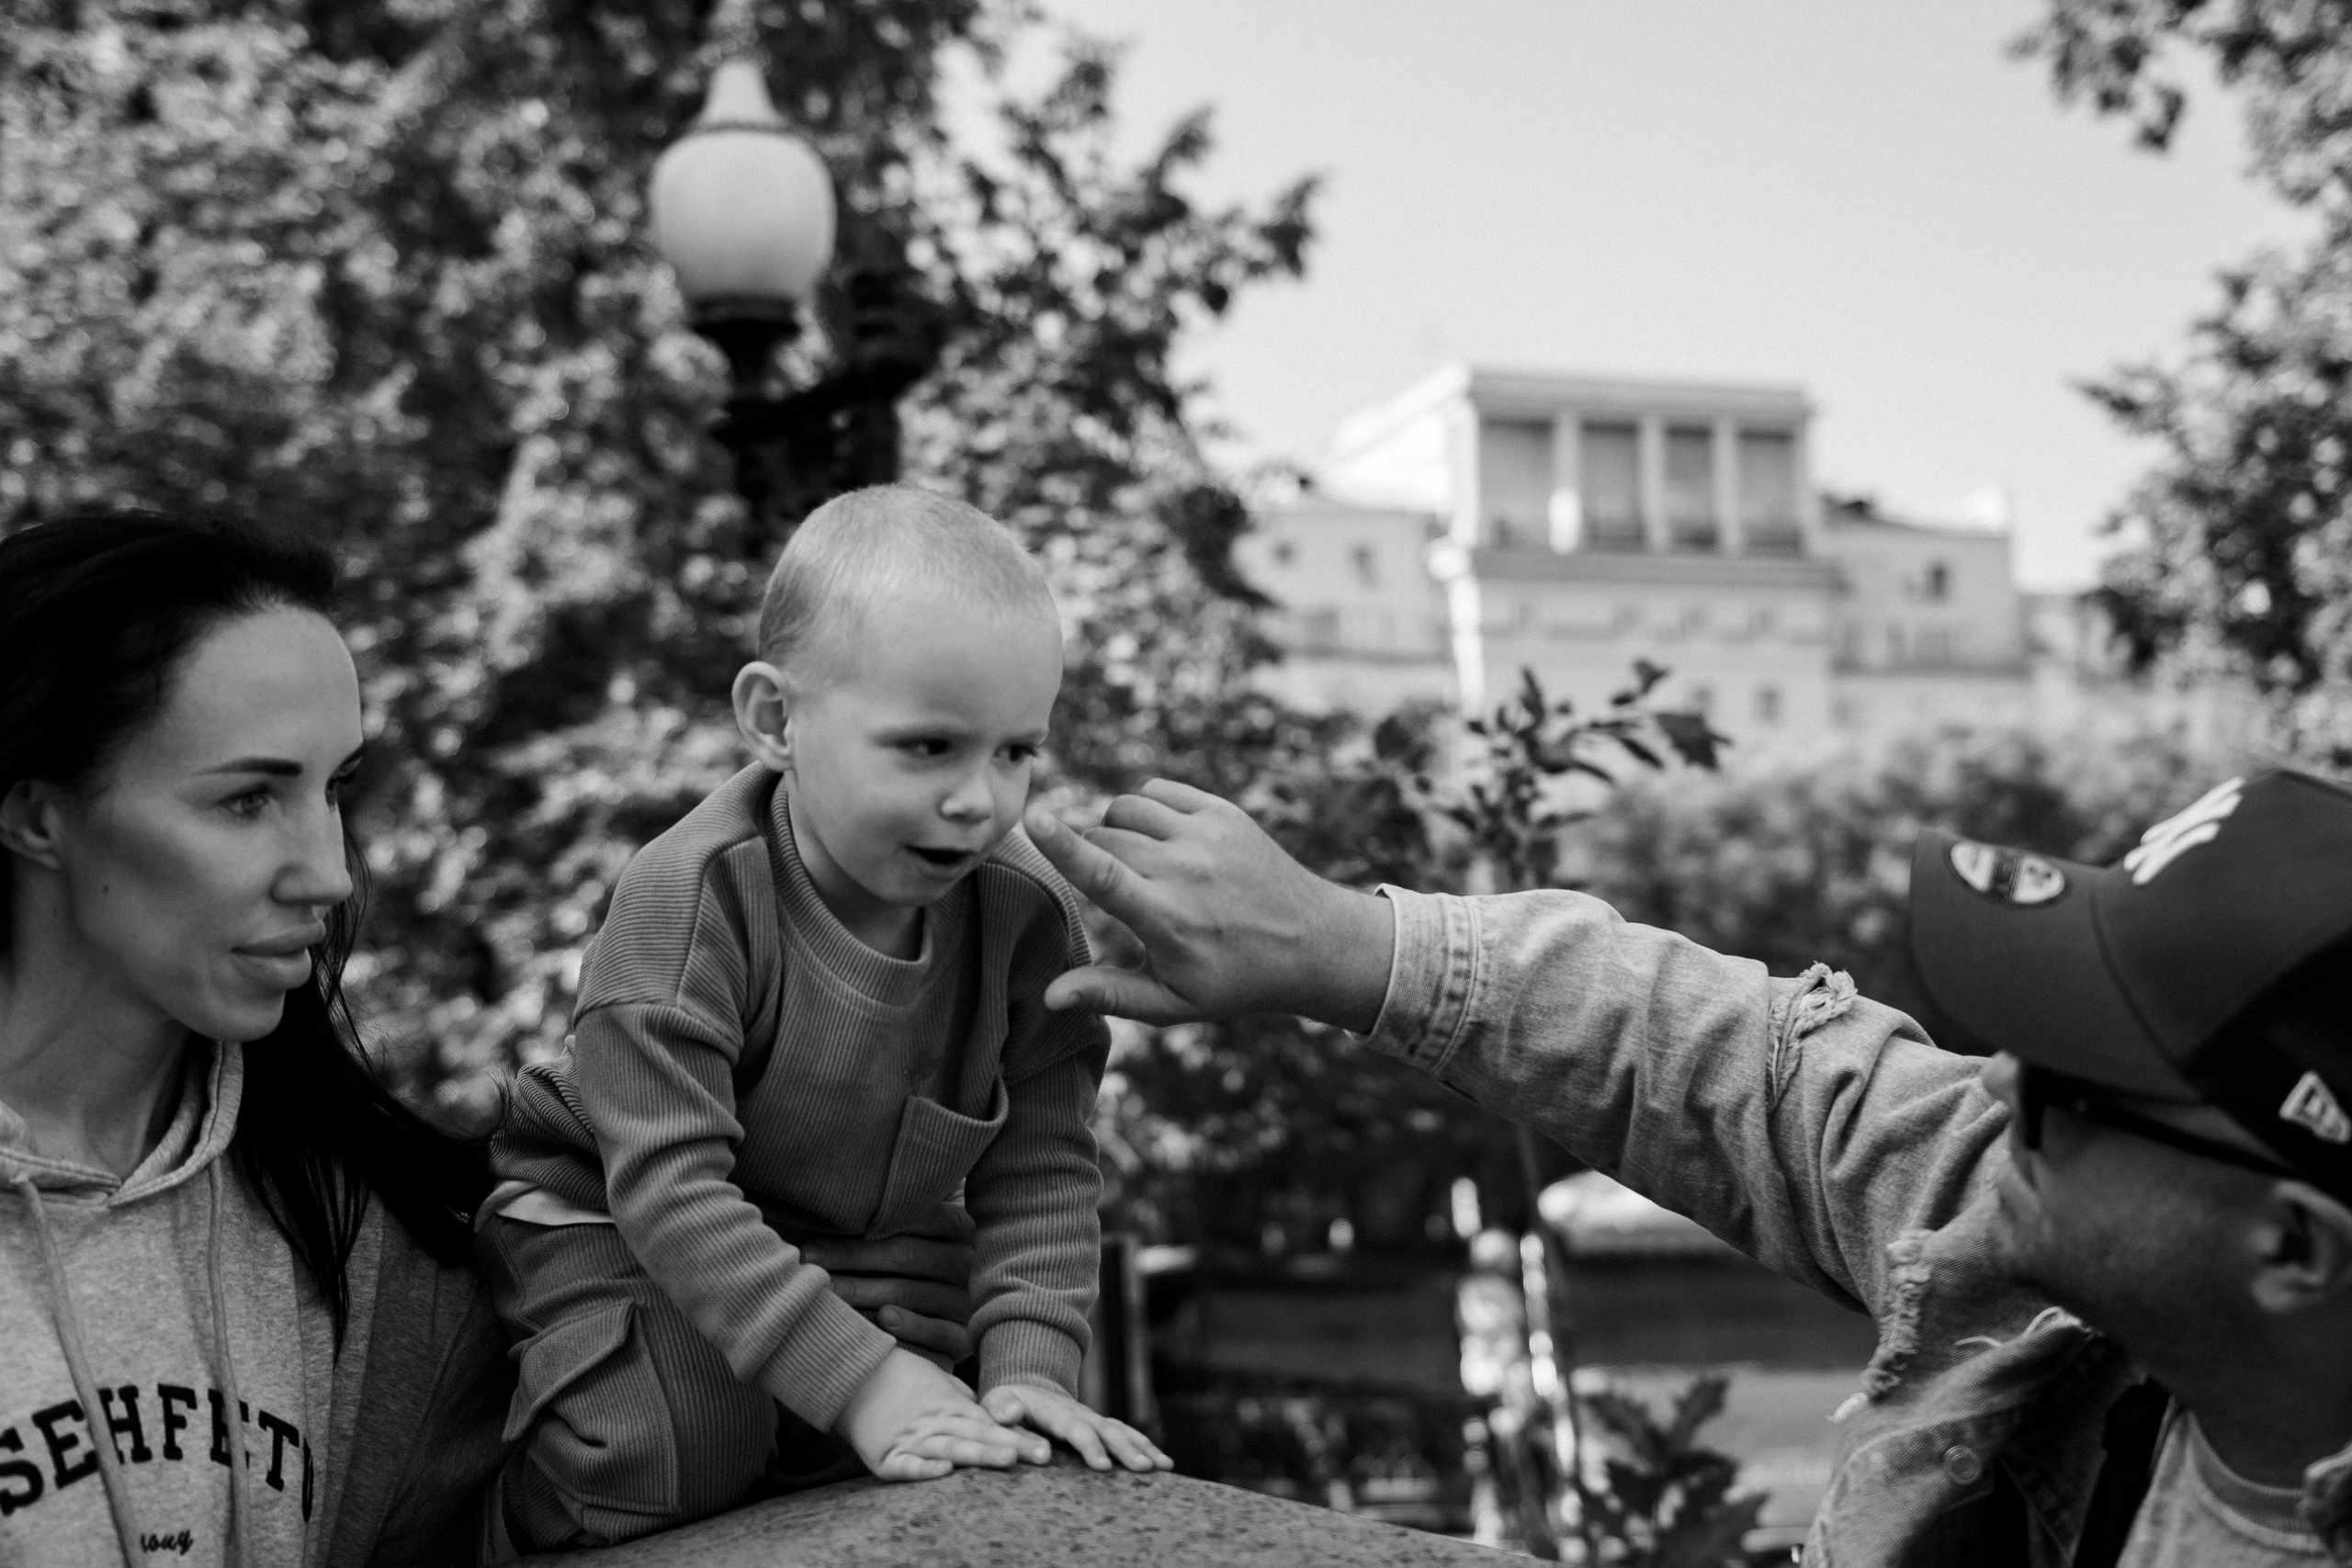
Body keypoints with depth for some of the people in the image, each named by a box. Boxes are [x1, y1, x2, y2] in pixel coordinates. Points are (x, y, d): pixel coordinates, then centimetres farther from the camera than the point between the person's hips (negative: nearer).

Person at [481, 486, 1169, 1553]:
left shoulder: (1027, 918, -16)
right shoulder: (690, 899, -29)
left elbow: (1041, 1169, -10)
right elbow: (670, 1183, -34)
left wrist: (1030, 1367, -26)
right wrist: (859, 1382, -39)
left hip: (872, 1244, 5)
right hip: (617, 1228, -5)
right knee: (670, 1457, -27)